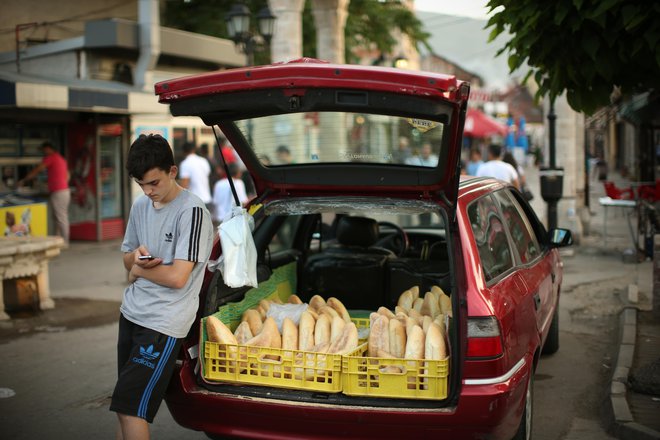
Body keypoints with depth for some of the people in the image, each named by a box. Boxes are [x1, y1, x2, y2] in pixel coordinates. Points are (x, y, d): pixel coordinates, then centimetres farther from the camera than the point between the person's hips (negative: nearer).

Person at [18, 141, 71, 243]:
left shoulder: (50, 158, -9)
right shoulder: (61, 158, 18)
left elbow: (36, 170, -6)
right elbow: (67, 176, 22)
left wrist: (23, 180, 1)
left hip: (57, 192, -9)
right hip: (65, 191, 9)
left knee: (60, 218, -7)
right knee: (63, 217, 11)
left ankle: (63, 242, -5)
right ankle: (64, 240, 14)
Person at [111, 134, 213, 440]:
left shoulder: (192, 212, -15)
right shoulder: (141, 206, 8)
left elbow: (178, 277, -20)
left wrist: (139, 270, -4)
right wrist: (137, 257, -7)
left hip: (163, 323, -7)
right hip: (130, 314, 7)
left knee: (129, 409, -8)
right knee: (124, 406, 11)